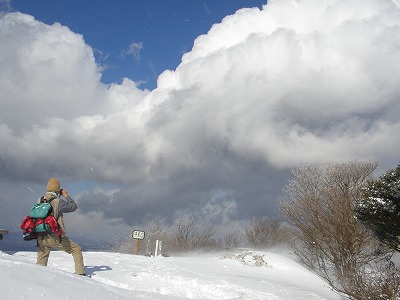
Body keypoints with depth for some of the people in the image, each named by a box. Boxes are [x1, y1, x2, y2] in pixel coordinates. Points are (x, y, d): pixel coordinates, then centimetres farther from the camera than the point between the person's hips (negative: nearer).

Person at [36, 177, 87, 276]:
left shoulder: (39, 201, 3)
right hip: (56, 238, -5)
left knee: (40, 264, 21)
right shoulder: (58, 202, -12)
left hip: (41, 238, 5)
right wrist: (66, 196, 15)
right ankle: (80, 273, 10)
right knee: (77, 249, 13)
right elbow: (74, 206, 1)